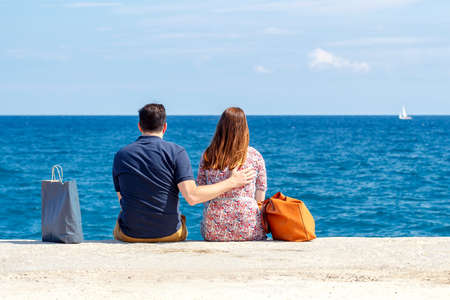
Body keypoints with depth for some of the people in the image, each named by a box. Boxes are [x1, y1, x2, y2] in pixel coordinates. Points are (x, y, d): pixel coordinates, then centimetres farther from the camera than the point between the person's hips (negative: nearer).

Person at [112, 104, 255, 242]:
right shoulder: (176, 152, -9)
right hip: (169, 235, -1)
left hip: (130, 235, 1)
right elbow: (192, 197, -18)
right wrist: (231, 182, -8)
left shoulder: (121, 155, -1)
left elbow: (123, 200, 7)